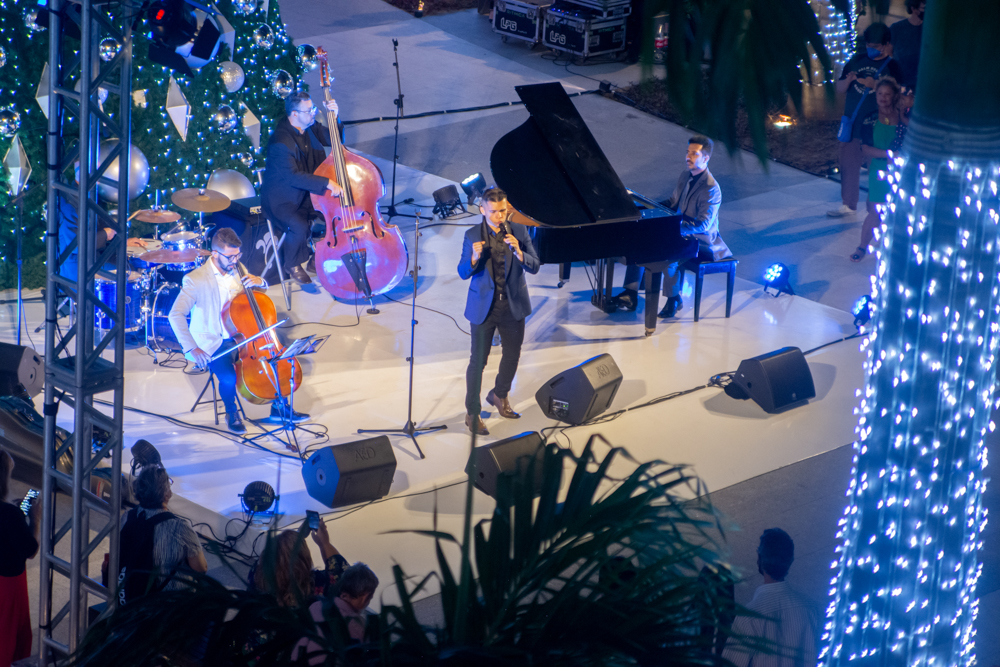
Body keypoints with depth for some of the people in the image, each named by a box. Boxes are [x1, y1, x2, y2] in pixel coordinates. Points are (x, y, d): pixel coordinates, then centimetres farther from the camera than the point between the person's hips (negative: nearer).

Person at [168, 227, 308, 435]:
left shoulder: (237, 269, 2)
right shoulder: (196, 280, -18)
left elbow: (262, 292, 20)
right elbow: (175, 315, -25)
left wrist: (259, 282, -7)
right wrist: (191, 349, -32)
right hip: (212, 342, -6)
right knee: (229, 377, -30)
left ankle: (279, 406, 10)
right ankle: (231, 413, 2)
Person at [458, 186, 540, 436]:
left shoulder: (519, 232, -4)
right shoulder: (473, 236, -7)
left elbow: (534, 267, -8)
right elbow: (463, 273, -7)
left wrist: (519, 252, -28)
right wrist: (474, 258, -27)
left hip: (513, 305, 3)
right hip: (484, 306, -3)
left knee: (512, 355, 18)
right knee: (478, 361, -1)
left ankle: (499, 395, 43)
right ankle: (472, 413, 9)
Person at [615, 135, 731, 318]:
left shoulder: (710, 188, -21)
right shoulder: (686, 175, 6)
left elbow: (703, 225, -27)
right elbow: (673, 202, 20)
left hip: (700, 241, -9)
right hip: (681, 233, 9)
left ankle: (674, 300, -11)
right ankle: (630, 294, -2)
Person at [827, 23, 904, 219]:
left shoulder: (892, 66, -4)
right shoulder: (857, 61, 10)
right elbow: (839, 88, 13)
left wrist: (874, 85, -24)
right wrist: (848, 80, -9)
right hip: (852, 123, 5)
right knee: (848, 165, 10)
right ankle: (848, 204, 20)